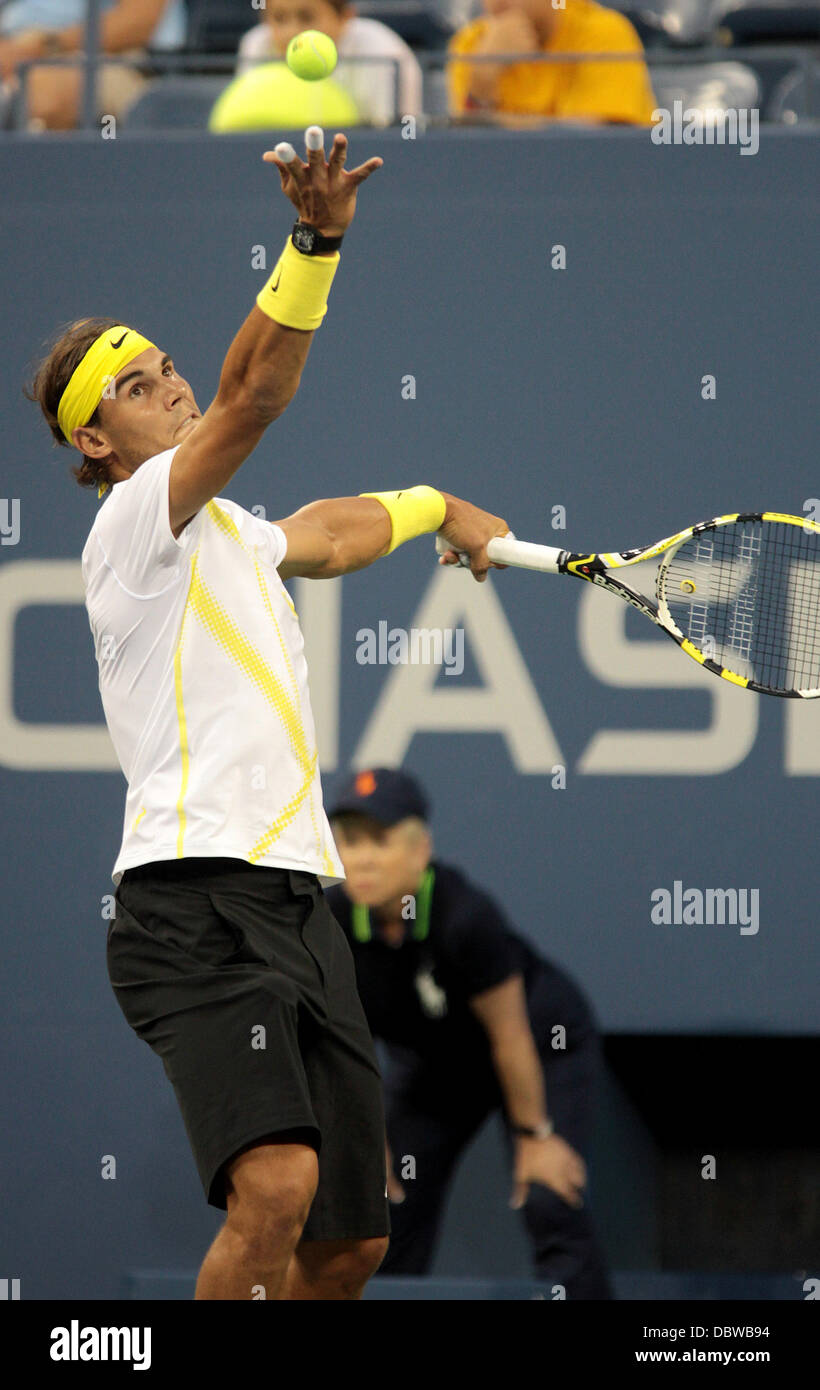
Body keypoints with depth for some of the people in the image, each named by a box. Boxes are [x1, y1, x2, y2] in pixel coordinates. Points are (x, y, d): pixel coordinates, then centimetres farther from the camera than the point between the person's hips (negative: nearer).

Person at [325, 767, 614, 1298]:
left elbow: (508, 1036, -25)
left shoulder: (466, 916, -38)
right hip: (432, 1064, 5)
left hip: (544, 1047, -5)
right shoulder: (330, 924, -24)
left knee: (551, 1202, -21)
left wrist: (533, 1133, -16)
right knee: (389, 1210, -1)